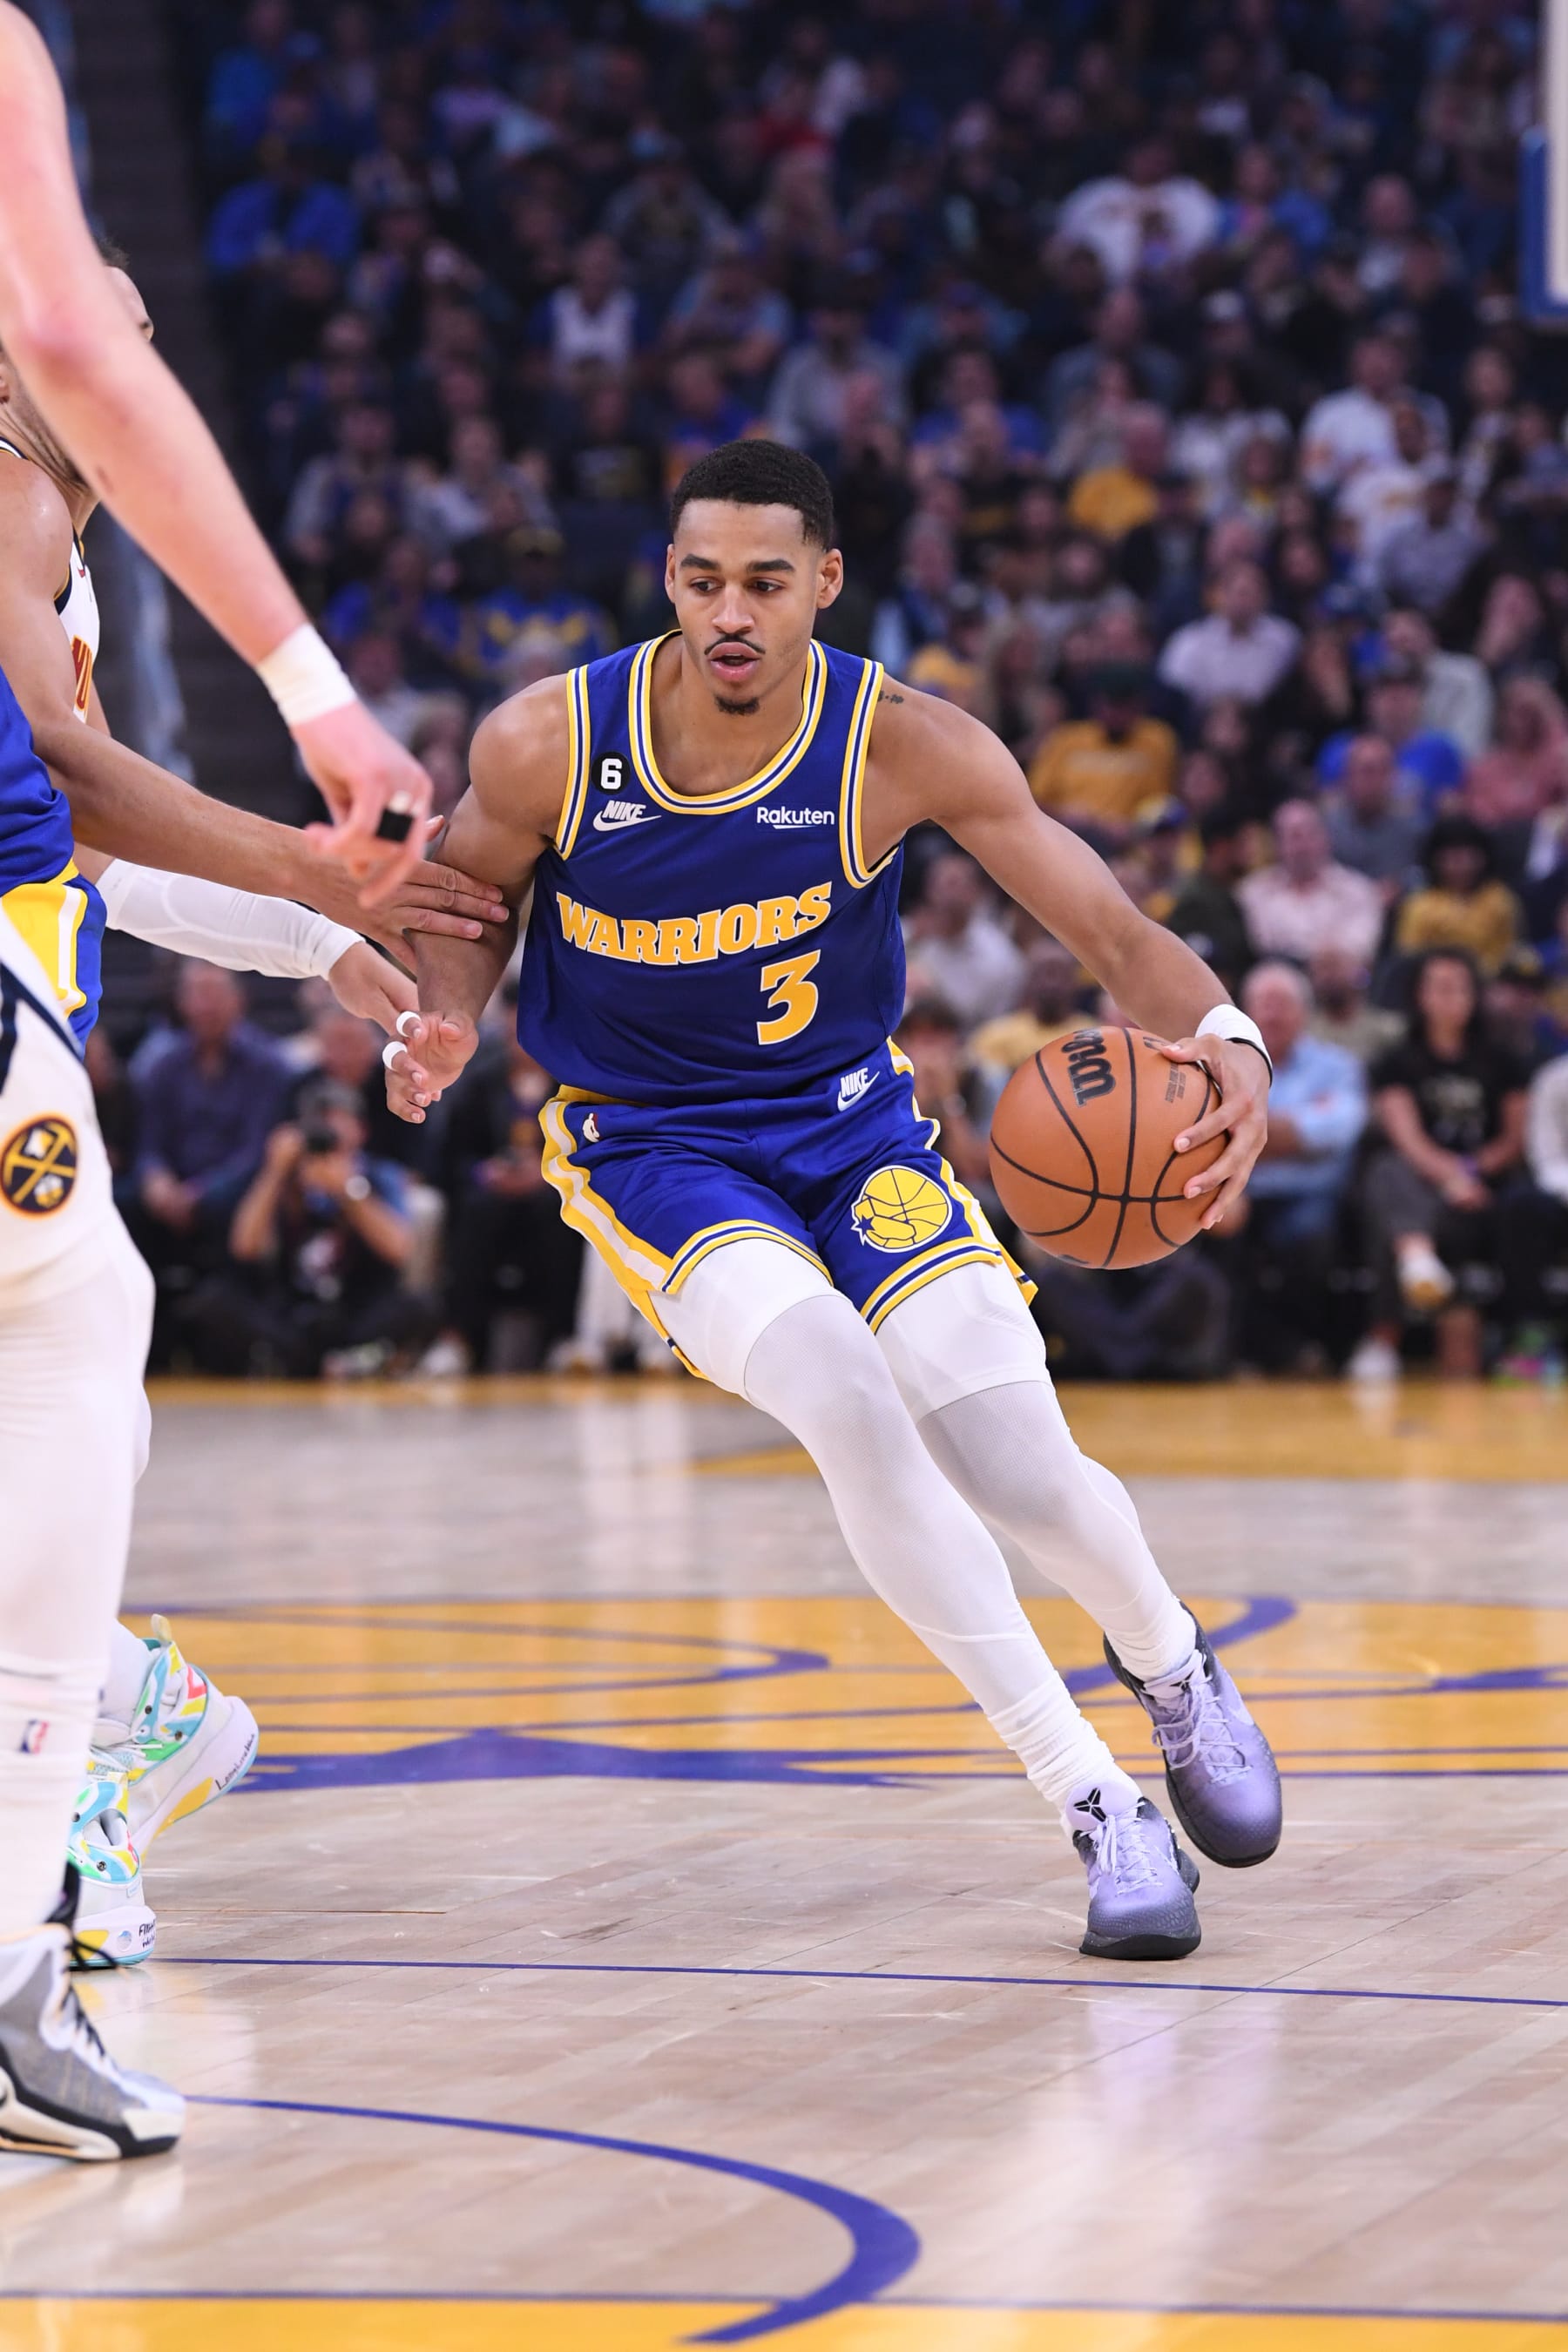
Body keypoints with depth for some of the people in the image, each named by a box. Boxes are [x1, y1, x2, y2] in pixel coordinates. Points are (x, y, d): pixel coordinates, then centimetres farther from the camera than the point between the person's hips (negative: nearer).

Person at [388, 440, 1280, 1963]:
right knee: (842, 1394, -29)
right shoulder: (546, 744, -18)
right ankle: (1097, 1808, -20)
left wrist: (1227, 1037, -37)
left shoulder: (904, 746, -18)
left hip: (850, 1123, 2)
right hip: (652, 1151, -1)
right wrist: (444, 1026, -19)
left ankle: (1171, 1668, 32)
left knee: (1027, 1476, -8)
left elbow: (1113, 935, -17)